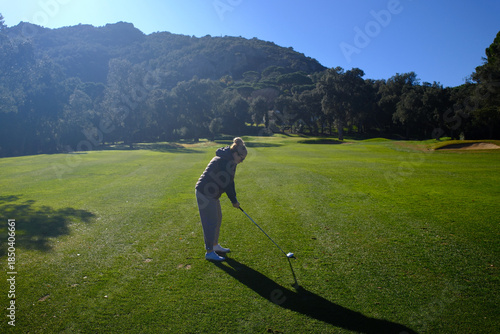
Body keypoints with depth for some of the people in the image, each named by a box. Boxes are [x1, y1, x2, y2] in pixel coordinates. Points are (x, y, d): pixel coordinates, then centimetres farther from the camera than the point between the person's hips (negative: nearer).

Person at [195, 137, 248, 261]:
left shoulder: (229, 160, 8)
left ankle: (215, 246, 34)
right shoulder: (223, 162, -24)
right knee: (211, 222, -3)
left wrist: (234, 199, 7)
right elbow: (226, 184, -22)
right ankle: (209, 252, 9)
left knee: (217, 218, 18)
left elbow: (229, 182, 11)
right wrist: (234, 201, -12)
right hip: (205, 193, -10)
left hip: (211, 193, 11)